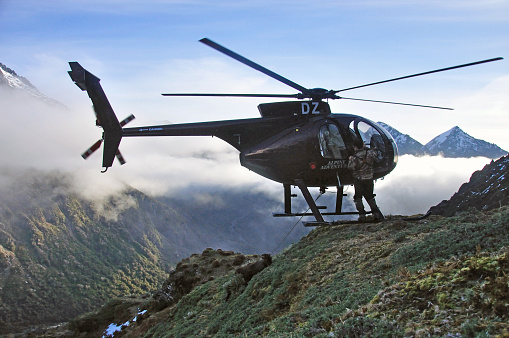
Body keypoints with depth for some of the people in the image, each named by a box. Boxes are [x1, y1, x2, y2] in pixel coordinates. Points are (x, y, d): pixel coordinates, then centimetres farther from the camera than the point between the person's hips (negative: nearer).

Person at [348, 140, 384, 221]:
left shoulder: (355, 157, -15)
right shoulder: (369, 153, -2)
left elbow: (351, 167, -15)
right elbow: (374, 154, 20)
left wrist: (350, 160, 2)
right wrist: (366, 148, 23)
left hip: (359, 179, -4)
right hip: (369, 178, 5)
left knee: (358, 197, 7)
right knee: (369, 197, 14)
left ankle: (362, 214, -2)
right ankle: (376, 213, 7)